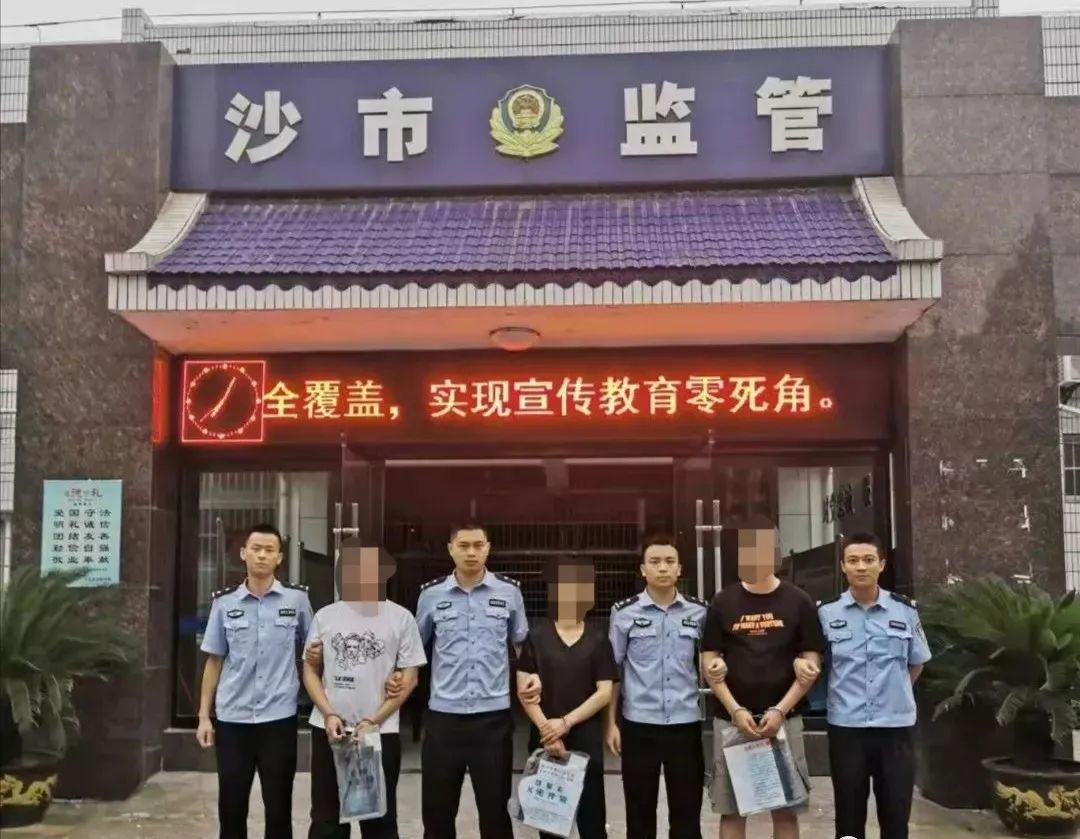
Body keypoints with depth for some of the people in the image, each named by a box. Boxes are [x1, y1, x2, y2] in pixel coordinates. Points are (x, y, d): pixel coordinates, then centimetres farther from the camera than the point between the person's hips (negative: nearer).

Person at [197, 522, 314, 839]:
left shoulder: (297, 599, -1)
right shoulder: (224, 602, 3)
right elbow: (214, 661, 7)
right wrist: (204, 716, 5)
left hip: (279, 718, -1)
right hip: (232, 719, 1)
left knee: (278, 808, 6)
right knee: (231, 808, 9)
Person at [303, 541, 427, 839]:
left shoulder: (401, 618, -1)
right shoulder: (325, 616, 5)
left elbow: (409, 678, -1)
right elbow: (310, 670, 8)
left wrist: (374, 721, -10)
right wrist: (329, 715, -7)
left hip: (380, 733, -2)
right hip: (328, 730, 2)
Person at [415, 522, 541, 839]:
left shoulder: (509, 591, 0)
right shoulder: (431, 594, 0)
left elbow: (521, 643, 12)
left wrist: (533, 674, -4)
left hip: (493, 716, 0)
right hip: (443, 716, 1)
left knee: (495, 810, 9)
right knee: (437, 811, 11)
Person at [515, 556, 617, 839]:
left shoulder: (598, 640, 2)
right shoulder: (537, 637, 2)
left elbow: (604, 692, -3)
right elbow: (525, 689, -2)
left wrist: (566, 722, -12)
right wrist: (546, 730, -11)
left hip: (586, 740, -1)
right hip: (544, 739, 1)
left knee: (591, 815, 1)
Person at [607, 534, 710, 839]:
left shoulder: (699, 612, 3)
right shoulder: (625, 612, -2)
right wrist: (611, 722, -1)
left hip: (685, 724, 1)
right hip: (639, 725, -1)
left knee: (686, 813, 8)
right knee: (640, 813, 10)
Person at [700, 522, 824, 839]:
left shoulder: (798, 602, 2)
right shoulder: (723, 602, 3)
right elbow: (709, 662, 2)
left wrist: (780, 710, -10)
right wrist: (736, 711, -9)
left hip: (784, 719, 0)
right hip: (731, 719, 1)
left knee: (786, 809, 5)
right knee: (731, 809, 6)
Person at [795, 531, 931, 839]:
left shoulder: (906, 610, 2)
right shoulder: (826, 612, -1)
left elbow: (916, 663, 14)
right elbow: (812, 658, 8)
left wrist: (895, 695, 8)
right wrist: (800, 663, -13)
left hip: (897, 726, 1)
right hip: (845, 727, -1)